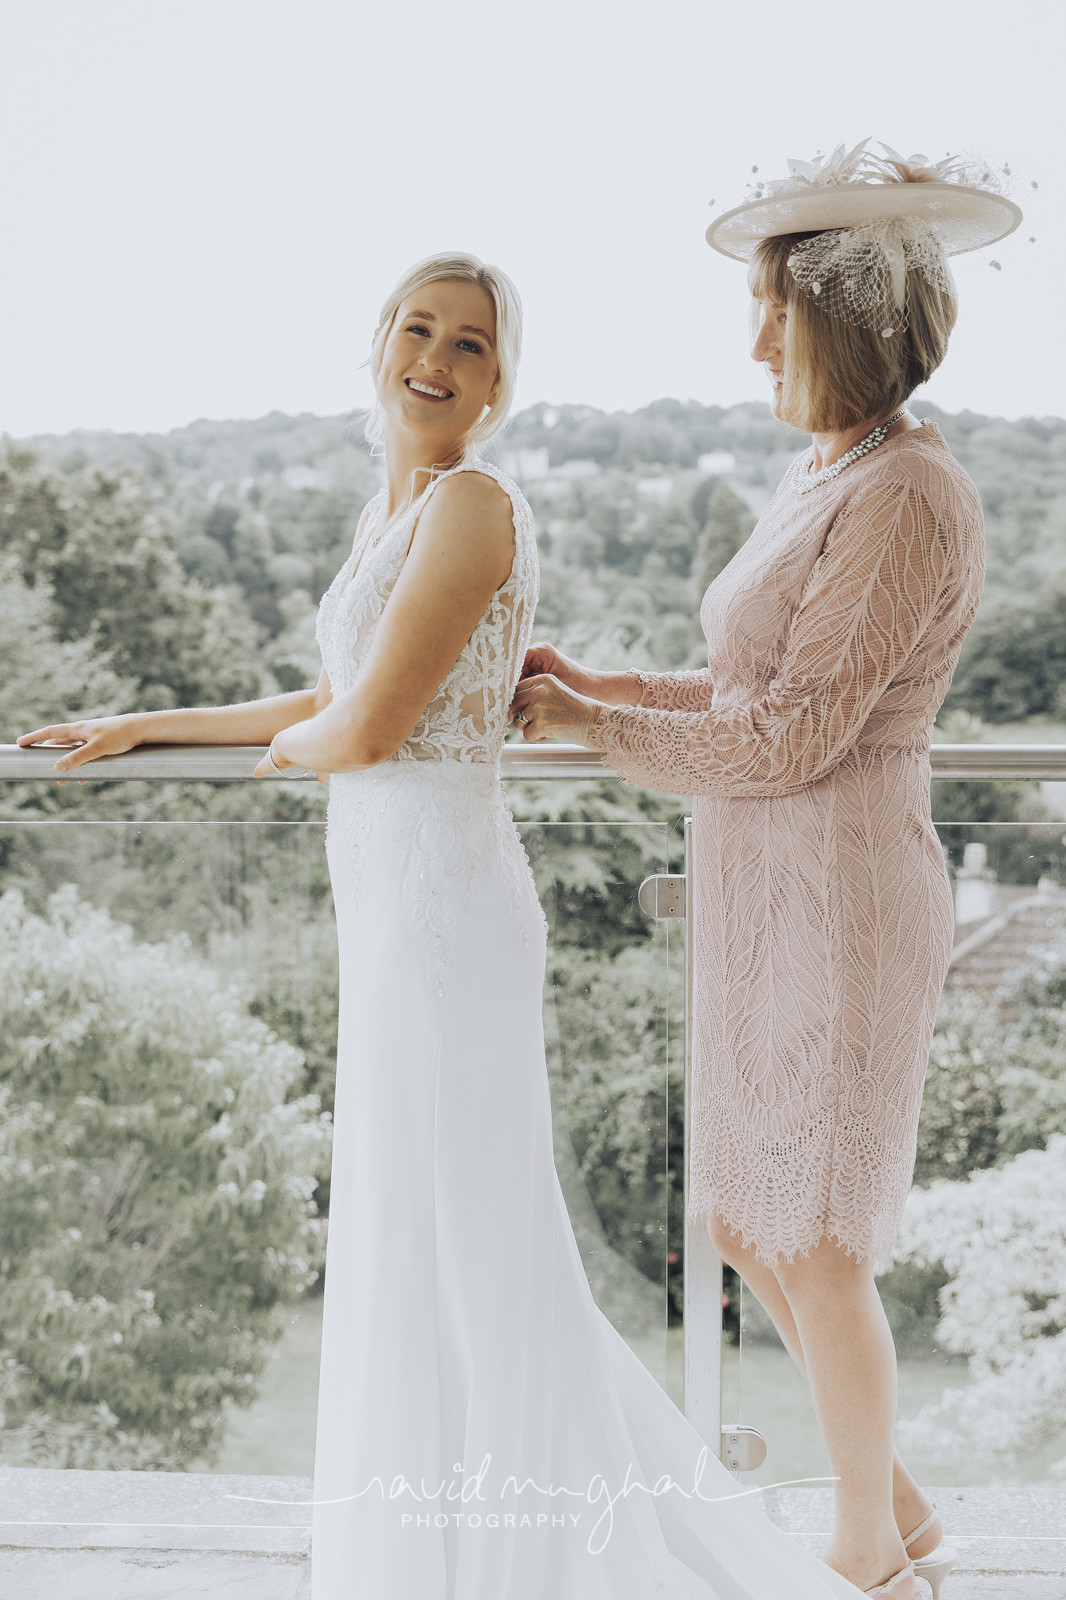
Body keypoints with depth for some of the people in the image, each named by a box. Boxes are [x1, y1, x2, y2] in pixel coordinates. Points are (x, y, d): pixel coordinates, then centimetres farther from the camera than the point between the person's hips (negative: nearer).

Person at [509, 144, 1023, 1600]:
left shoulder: (907, 499, -19)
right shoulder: (830, 475, 11)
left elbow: (791, 738, -19)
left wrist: (590, 724, -9)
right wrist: (598, 680, 14)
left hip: (837, 905, -10)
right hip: (769, 895, 10)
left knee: (815, 1247, 5)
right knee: (744, 1225, 17)